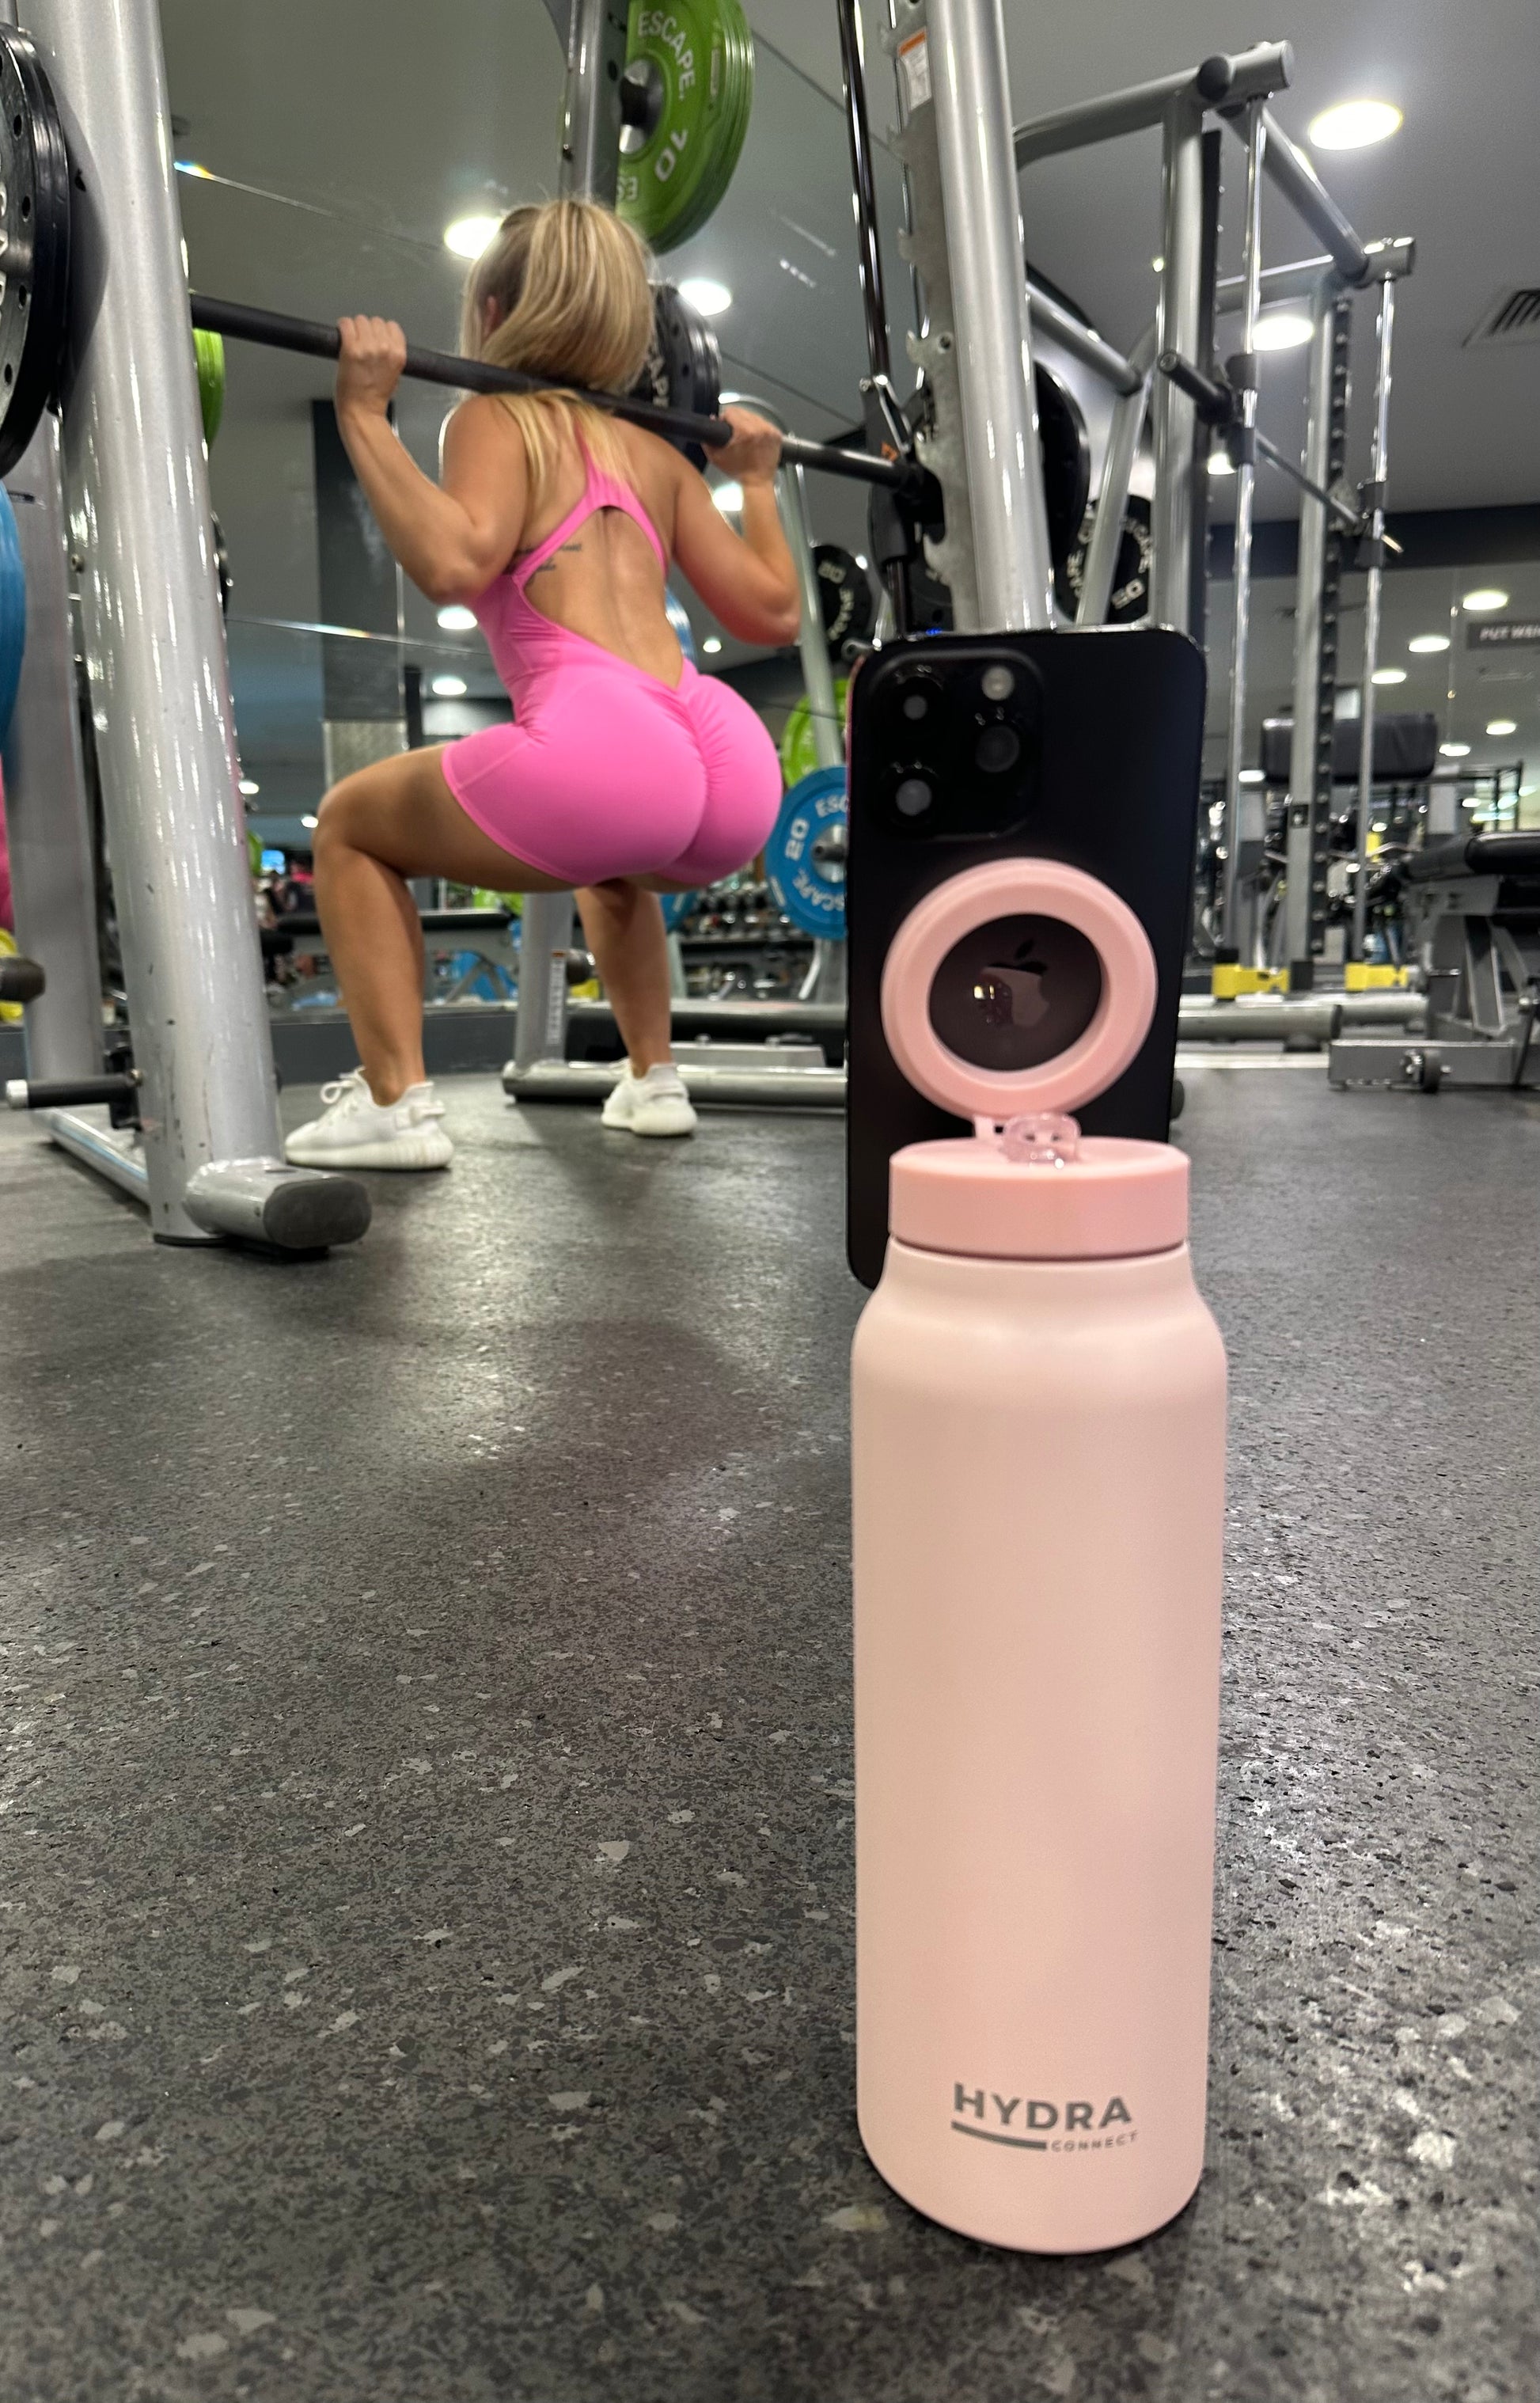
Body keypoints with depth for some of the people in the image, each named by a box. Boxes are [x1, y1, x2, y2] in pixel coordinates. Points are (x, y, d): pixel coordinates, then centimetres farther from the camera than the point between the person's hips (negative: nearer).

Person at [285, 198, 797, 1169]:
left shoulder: (497, 418, 11)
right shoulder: (656, 448, 26)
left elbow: (454, 563, -9)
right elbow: (773, 613, 25)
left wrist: (364, 415, 0)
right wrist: (758, 482, 39)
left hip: (601, 755, -6)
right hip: (736, 773, 6)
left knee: (351, 826, 18)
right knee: (613, 855, 42)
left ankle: (396, 1105, 6)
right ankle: (654, 1080, 33)